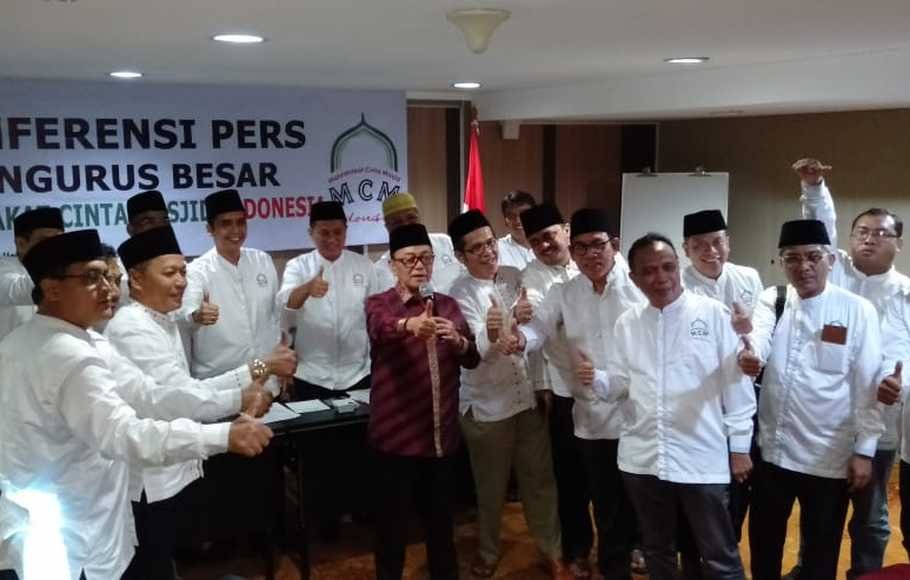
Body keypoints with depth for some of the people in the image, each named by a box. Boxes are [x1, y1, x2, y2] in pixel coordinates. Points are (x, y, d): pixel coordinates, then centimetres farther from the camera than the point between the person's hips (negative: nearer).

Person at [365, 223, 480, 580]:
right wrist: (410, 324, -51)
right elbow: (382, 327, -28)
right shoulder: (378, 304, -4)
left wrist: (458, 340, -15)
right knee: (392, 525, 5)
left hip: (442, 434, 4)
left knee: (440, 520, 17)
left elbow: (472, 360, 7)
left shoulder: (448, 305, 10)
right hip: (396, 436, -4)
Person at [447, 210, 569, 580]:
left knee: (540, 479, 12)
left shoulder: (515, 277, 0)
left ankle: (552, 550, 30)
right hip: (486, 404, -3)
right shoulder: (459, 294, -13)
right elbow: (474, 352, -24)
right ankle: (488, 550, 34)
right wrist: (490, 336, -43)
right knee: (490, 486, 13)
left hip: (528, 397, 3)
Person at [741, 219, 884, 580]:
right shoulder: (771, 301, 1)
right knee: (763, 541, 17)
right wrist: (748, 354, -41)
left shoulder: (857, 311, -7)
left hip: (829, 455, -3)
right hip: (771, 447, 3)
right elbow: (759, 343, -18)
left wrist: (864, 450, -9)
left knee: (821, 549, 12)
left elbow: (867, 386, -7)